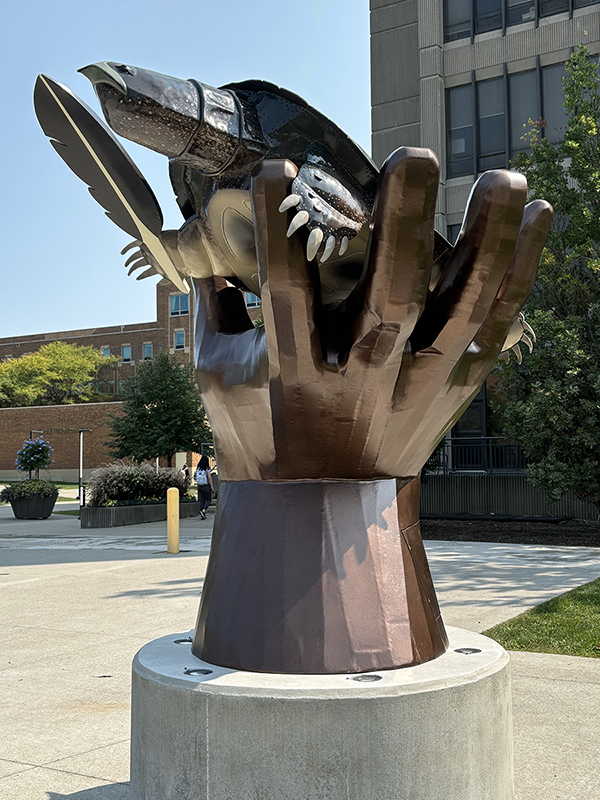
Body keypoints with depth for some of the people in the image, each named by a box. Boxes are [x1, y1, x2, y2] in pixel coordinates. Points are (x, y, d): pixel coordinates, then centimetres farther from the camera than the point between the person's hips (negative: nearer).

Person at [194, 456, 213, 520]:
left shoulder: (198, 468, 7)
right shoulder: (207, 468, -9)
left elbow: (195, 477, 9)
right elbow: (209, 477, -12)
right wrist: (211, 486, -8)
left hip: (199, 486, 5)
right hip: (206, 486, -5)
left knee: (202, 500, 8)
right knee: (208, 499, 6)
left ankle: (203, 515, 5)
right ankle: (203, 511, -16)